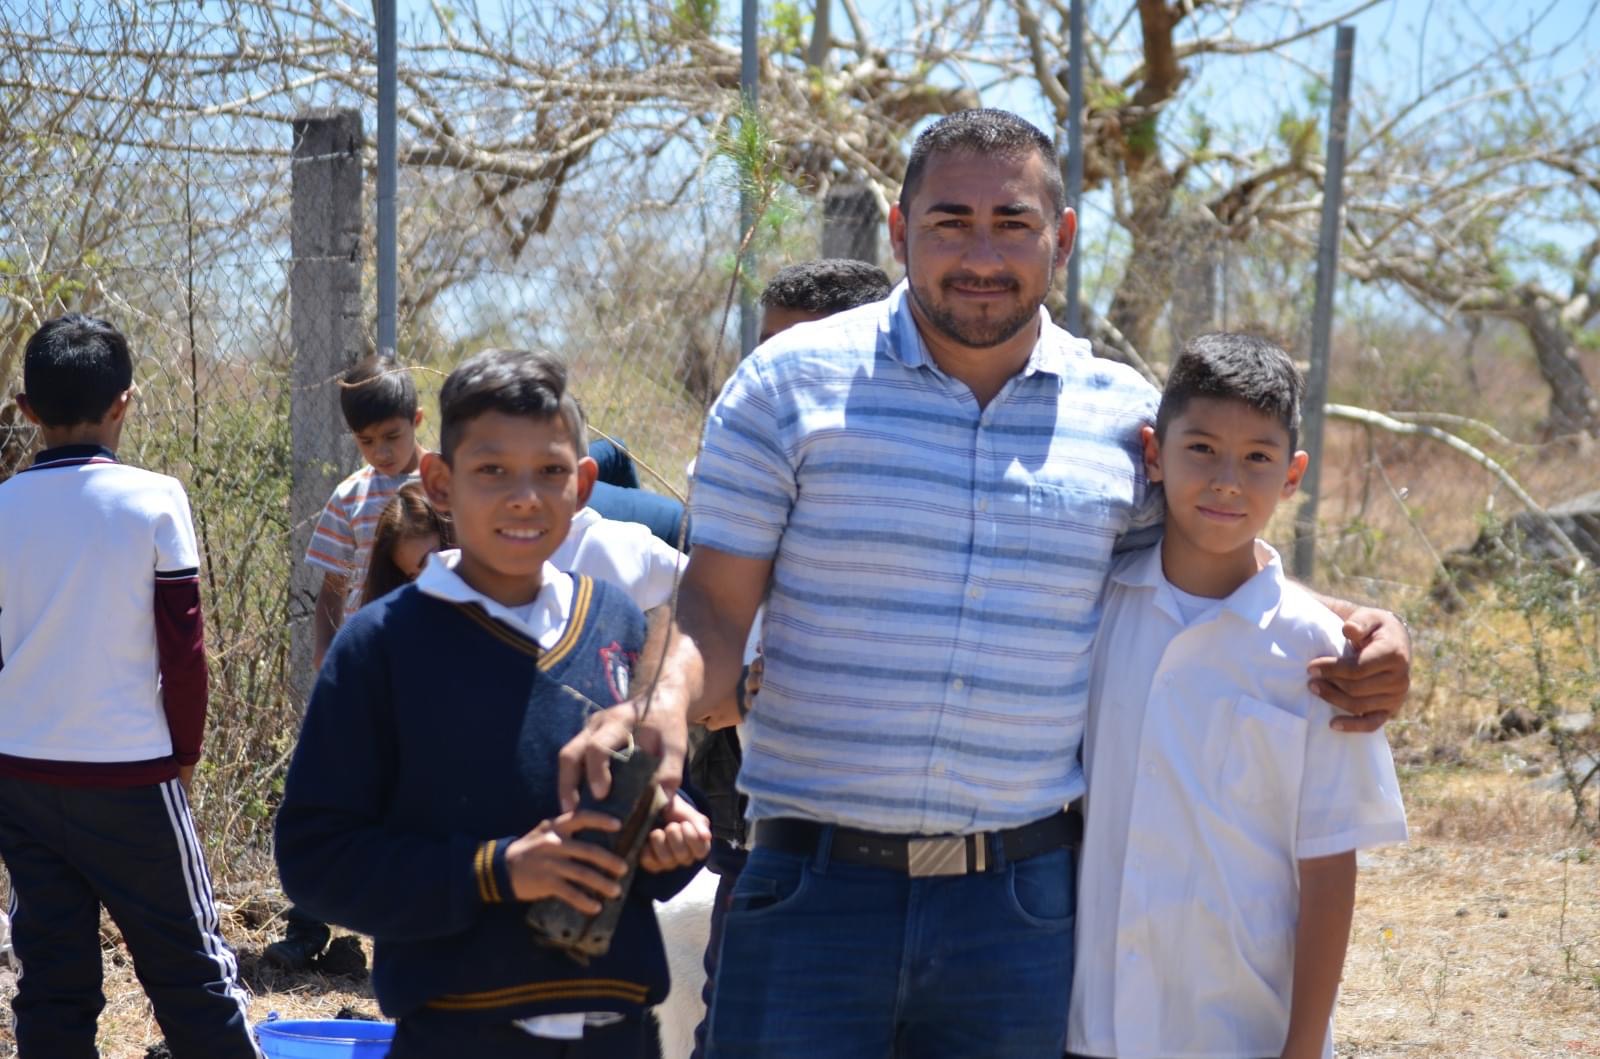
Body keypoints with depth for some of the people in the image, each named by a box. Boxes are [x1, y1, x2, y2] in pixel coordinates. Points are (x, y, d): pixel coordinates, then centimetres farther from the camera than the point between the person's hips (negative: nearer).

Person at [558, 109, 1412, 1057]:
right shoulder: (790, 384, -2)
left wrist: (1352, 632, 1)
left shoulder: (1125, 417, 5)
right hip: (813, 884, -2)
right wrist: (664, 705, -23)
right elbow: (716, 607, -2)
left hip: (1024, 906, 2)